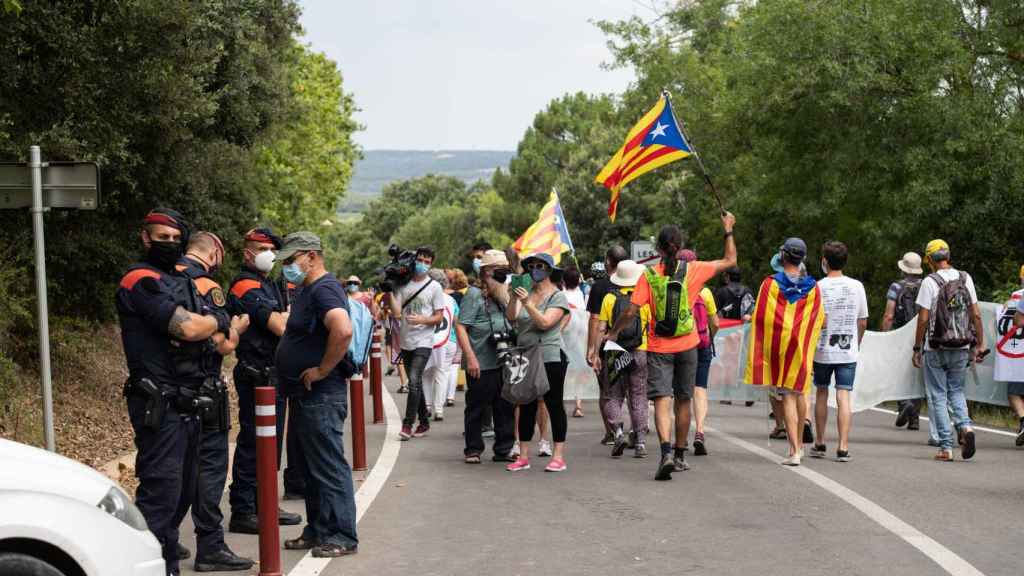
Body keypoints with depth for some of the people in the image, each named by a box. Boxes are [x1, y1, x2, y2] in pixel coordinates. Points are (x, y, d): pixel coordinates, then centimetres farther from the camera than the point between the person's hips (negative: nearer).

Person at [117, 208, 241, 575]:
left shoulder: (180, 282, 19)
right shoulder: (142, 280, -10)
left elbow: (216, 339, 16)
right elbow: (188, 328, -21)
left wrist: (225, 329, -8)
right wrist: (218, 320, -1)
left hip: (186, 403, 9)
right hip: (158, 404, -9)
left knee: (182, 491, 14)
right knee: (160, 490, -13)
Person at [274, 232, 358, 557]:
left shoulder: (324, 289, -17)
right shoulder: (307, 290, 15)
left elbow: (343, 330, -34)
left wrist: (322, 370, -24)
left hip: (322, 394, -11)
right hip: (308, 395, 11)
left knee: (329, 466, -5)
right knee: (313, 466, 16)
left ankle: (342, 537, 1)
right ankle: (317, 530, 25)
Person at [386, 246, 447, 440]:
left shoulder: (434, 287, -1)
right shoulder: (402, 284, 6)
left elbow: (439, 317, -1)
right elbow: (396, 313, 0)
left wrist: (422, 319, -18)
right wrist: (389, 292, -11)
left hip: (423, 342, -4)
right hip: (406, 342, 4)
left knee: (414, 380, -17)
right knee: (416, 383, 12)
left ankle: (407, 424, -15)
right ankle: (424, 422, 23)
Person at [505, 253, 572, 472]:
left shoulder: (558, 296, -2)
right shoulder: (525, 293, 11)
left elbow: (545, 322, -15)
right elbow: (511, 317, -2)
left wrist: (527, 303, -23)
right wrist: (514, 298, -17)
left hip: (551, 357, -5)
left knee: (554, 405, -2)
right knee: (526, 407, 7)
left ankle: (558, 456, 0)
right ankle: (523, 456, 11)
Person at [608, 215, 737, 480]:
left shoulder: (649, 275, -6)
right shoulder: (692, 270, -3)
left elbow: (631, 311, -9)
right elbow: (730, 261, 9)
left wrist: (614, 333, 7)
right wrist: (728, 231, 19)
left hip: (658, 348, -2)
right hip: (686, 346, 2)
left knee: (662, 400, -7)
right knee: (683, 400, 15)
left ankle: (666, 451, -29)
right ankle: (680, 456, 26)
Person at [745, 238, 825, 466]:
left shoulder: (770, 284, -8)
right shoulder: (812, 287, -1)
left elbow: (760, 318, -7)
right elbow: (817, 320, 3)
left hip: (777, 345, -3)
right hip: (802, 348, 3)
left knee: (787, 396, -2)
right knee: (800, 392, 17)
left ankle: (794, 451, -9)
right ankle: (799, 443, 31)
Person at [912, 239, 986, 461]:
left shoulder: (930, 282, -10)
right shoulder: (965, 278, 4)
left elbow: (923, 319, -11)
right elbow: (976, 314, 5)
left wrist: (917, 348, -4)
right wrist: (980, 344, 11)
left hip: (936, 349, -4)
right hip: (961, 348, 4)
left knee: (938, 396, 4)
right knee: (956, 391, 19)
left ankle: (946, 447, 2)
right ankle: (965, 426, -7)